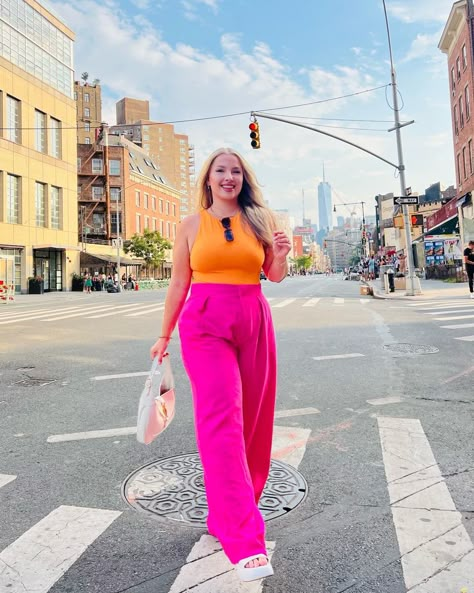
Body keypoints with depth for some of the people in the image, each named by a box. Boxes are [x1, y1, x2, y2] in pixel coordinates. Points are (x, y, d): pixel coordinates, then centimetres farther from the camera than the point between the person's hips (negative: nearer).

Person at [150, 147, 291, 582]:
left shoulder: (258, 220, 11)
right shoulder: (192, 225, 7)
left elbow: (275, 275, 15)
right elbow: (179, 284, 10)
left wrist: (281, 255, -7)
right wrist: (164, 335, 12)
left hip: (254, 324, 3)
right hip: (205, 324, -2)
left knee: (251, 418, 7)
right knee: (221, 419, -13)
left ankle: (228, 515, 29)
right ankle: (246, 541, -10)